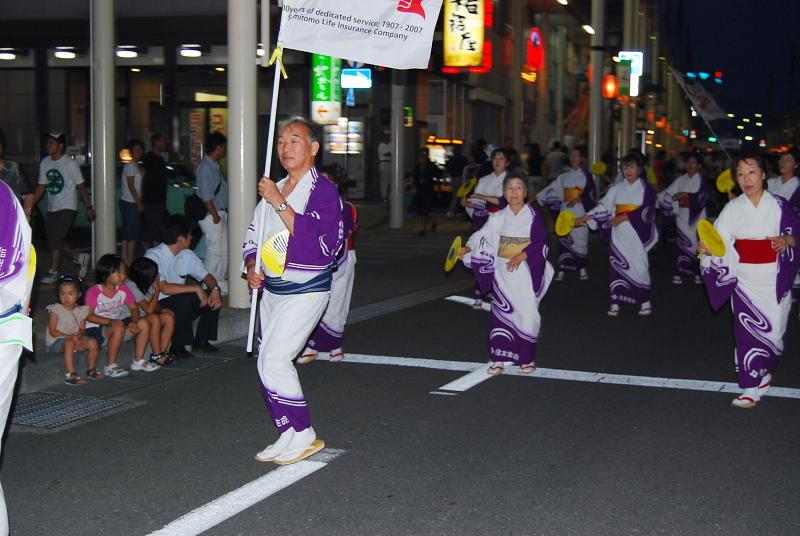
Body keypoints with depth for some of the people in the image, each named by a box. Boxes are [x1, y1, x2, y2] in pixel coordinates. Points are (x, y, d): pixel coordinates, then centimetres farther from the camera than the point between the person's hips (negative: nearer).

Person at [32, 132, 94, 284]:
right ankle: (79, 258, 28)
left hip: (67, 208, -6)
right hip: (52, 209, 6)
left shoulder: (70, 163, -10)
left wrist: (89, 207, -4)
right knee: (54, 241, 8)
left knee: (55, 239, -14)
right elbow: (41, 186, 10)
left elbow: (80, 186, -5)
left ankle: (53, 272, -1)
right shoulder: (45, 162, 5)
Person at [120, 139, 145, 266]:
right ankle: (130, 261, -9)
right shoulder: (131, 166, -12)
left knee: (126, 233, 11)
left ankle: (125, 259, 15)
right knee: (133, 233, -9)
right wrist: (139, 203, -17)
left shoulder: (135, 166, 18)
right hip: (130, 203, -10)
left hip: (127, 203, 10)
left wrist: (139, 202, 15)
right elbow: (131, 186, -16)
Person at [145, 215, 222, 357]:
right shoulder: (153, 256, -19)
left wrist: (215, 289, -14)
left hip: (181, 307, 7)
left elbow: (206, 276, 9)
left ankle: (201, 340, 4)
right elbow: (164, 288, -29)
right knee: (184, 299, -34)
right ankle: (178, 346, -18)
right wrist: (196, 288, -25)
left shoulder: (187, 255, 4)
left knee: (213, 296, -9)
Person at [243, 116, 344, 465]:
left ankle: (303, 436, -3)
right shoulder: (275, 189, 12)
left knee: (274, 360, -16)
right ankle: (288, 437, 19)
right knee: (268, 362, 8)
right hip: (272, 290, 8)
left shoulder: (323, 191, -12)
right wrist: (252, 266, 1)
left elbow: (314, 241, -26)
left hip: (305, 291, -8)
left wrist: (279, 203, -26)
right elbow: (254, 234, 20)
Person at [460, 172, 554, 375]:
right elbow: (482, 236, 2)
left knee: (527, 313, -2)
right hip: (502, 272, 3)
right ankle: (498, 359, 4)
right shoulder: (498, 218, 10)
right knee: (501, 314, 0)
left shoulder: (534, 215, 0)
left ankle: (527, 358, 14)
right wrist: (468, 248, -17)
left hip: (526, 272, -2)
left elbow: (540, 243, -9)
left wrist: (521, 256, -22)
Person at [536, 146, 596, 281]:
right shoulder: (564, 177, 11)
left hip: (580, 213, -2)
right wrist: (537, 197, 3)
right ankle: (562, 270, 2)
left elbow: (591, 194, -4)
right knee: (565, 240, -1)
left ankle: (582, 269, 13)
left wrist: (578, 199, -17)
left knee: (580, 239, -1)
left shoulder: (586, 176, 2)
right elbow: (553, 189, 9)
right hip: (566, 212, 2)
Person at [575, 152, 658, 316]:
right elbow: (604, 206, 7)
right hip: (619, 234, 3)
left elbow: (646, 210, -8)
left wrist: (624, 217, -15)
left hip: (637, 233, -3)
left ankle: (645, 302, 10)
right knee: (618, 265, 0)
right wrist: (585, 217, -4)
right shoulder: (617, 188, 11)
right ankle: (615, 302, 4)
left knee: (639, 265, -2)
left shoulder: (646, 189, 2)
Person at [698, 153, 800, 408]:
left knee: (772, 328, 5)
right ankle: (752, 387, 5)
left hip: (774, 279, -1)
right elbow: (721, 241, -3)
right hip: (745, 279, 1)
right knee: (747, 329, -2)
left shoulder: (779, 206, -2)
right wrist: (706, 247, -24)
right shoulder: (733, 208, 1)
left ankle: (763, 372, 30)